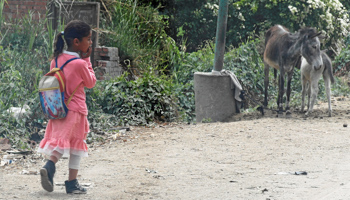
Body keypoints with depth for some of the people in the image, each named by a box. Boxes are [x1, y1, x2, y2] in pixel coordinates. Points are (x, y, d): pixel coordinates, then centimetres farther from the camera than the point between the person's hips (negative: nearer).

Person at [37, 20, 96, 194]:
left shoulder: (56, 59, 2)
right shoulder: (80, 64, -18)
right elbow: (91, 83, -3)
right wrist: (87, 59, -1)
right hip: (75, 108, -5)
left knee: (60, 141, 13)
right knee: (76, 145, 7)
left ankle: (49, 165, -14)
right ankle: (72, 183, 12)